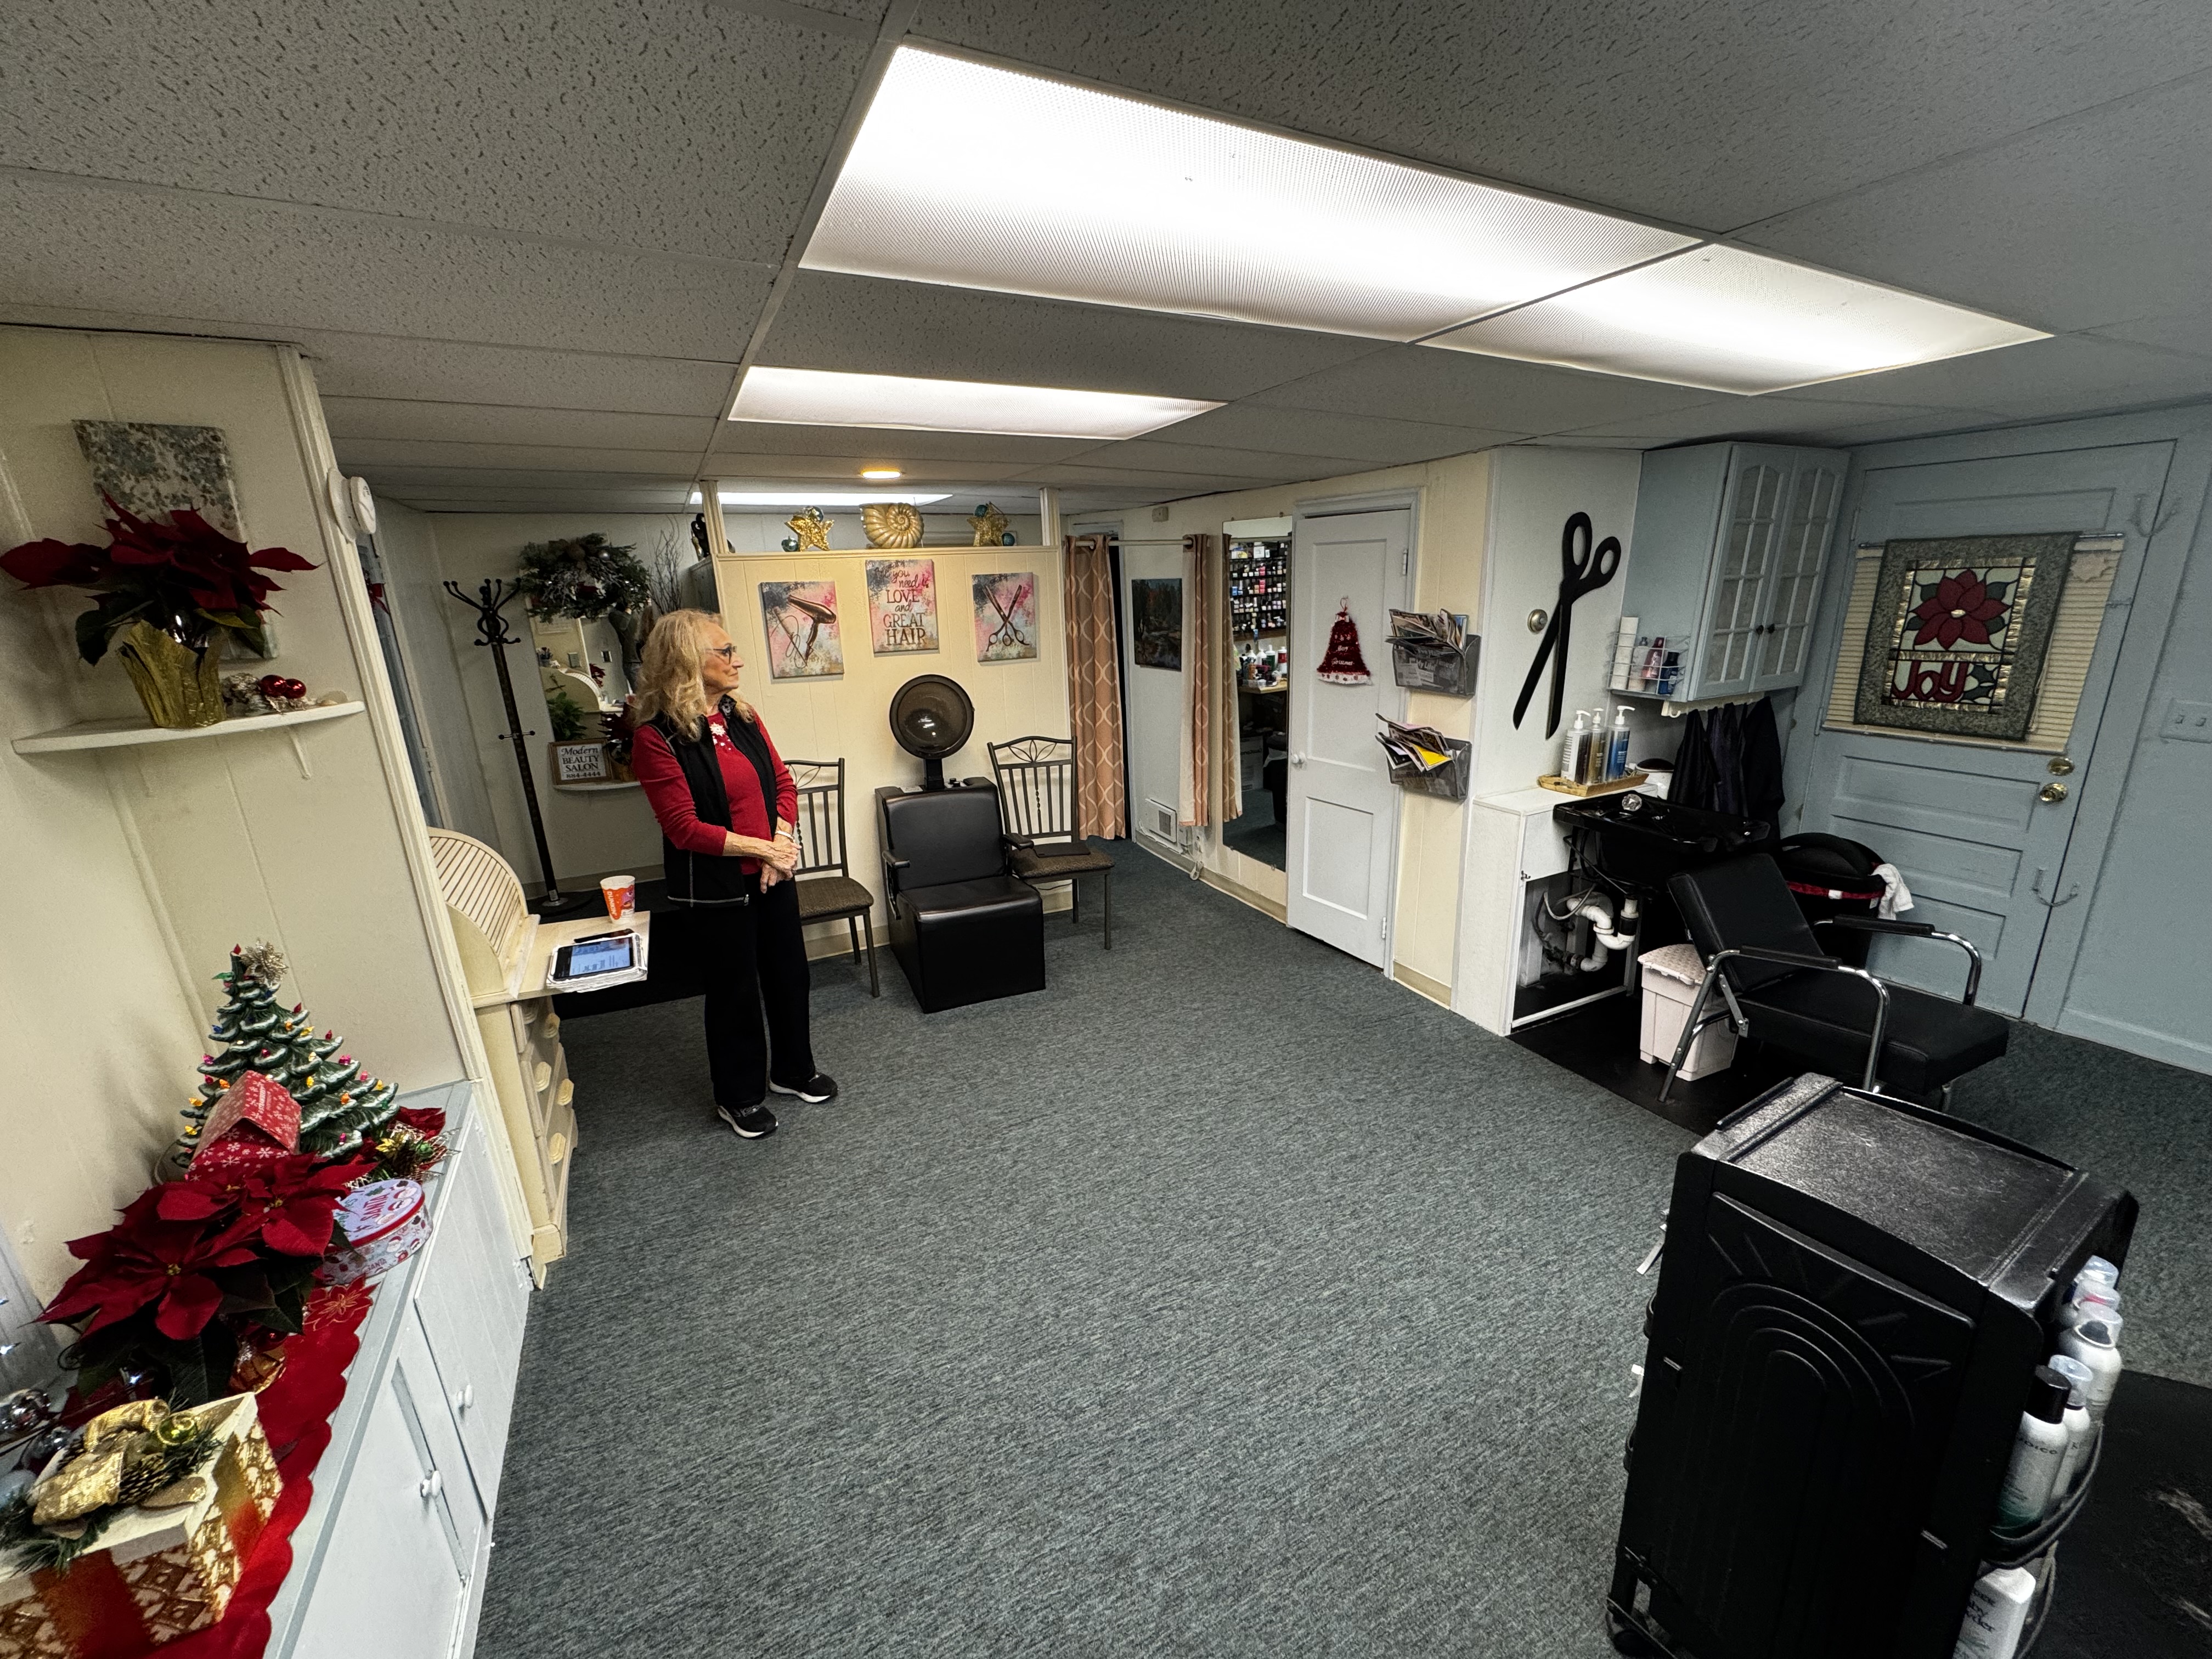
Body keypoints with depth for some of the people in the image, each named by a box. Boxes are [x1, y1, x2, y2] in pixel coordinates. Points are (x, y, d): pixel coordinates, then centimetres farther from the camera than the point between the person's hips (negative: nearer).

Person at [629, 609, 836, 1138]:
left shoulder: (742, 716, 3)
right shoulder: (657, 737, -15)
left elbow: (783, 783, 4)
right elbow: (685, 828, -19)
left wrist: (782, 845, -11)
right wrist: (762, 848, -20)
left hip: (773, 875, 6)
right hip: (716, 887, -6)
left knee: (789, 974, 17)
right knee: (734, 990, 10)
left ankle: (793, 1070, 40)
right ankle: (738, 1096, 32)